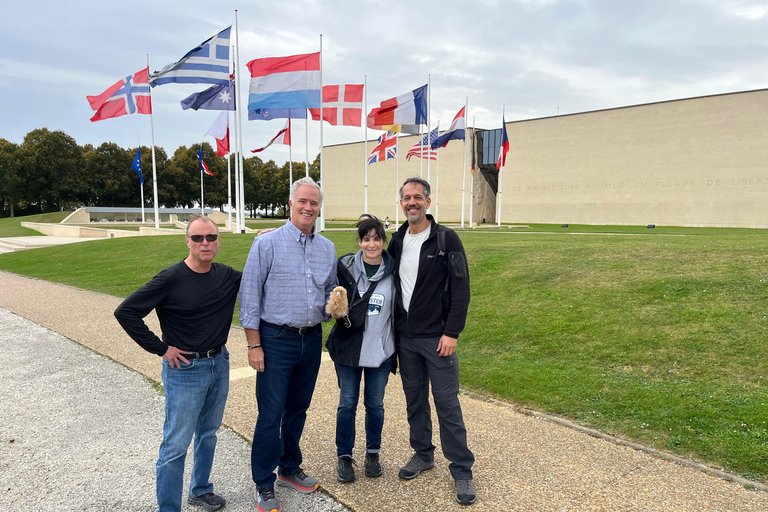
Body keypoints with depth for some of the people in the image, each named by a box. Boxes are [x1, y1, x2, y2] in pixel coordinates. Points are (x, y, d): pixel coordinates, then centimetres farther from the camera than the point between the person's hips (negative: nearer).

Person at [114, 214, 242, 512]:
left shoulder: (226, 276, -1)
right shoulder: (171, 278, -16)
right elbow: (125, 312, -15)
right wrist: (160, 348, -14)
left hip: (219, 364, 6)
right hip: (185, 369, -6)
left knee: (208, 434, 21)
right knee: (176, 445, 3)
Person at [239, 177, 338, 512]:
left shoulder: (327, 248, 8)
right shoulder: (267, 243, -7)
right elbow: (250, 296, -7)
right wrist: (254, 345, -10)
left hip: (312, 339, 5)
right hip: (276, 339, -5)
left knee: (298, 409, 17)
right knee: (270, 414, 0)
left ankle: (289, 468, 35)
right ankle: (264, 484, 18)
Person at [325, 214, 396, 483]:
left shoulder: (393, 271, -3)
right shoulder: (345, 267, -5)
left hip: (381, 350, 1)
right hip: (348, 348, 0)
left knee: (375, 404, 14)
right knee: (347, 403, 9)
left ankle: (373, 453, 33)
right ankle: (344, 456, 26)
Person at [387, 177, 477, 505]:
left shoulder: (446, 239, -9)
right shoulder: (397, 241, 7)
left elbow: (460, 289, -11)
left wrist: (451, 332, -16)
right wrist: (392, 328, 9)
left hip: (437, 338, -5)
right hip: (405, 337, 5)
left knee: (447, 403, 1)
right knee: (415, 400, 15)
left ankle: (462, 471, 14)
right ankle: (423, 454, 34)